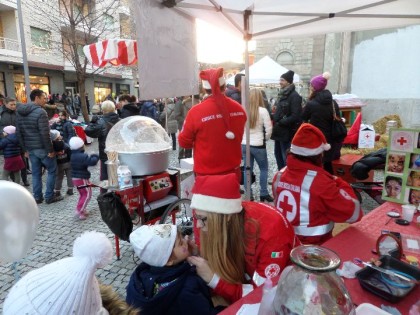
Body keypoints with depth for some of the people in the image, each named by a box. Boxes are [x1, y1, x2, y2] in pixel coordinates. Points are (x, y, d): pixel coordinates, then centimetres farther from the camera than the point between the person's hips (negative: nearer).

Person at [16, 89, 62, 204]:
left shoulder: (20, 112, 10)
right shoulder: (40, 112, -16)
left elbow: (18, 133, 13)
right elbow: (45, 134, -21)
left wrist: (25, 148, 18)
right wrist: (50, 149, -15)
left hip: (30, 148, 7)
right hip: (42, 148, -7)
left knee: (36, 173, 15)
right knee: (52, 170, 6)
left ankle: (37, 197, 20)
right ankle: (49, 196, 9)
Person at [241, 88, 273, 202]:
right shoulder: (263, 111, -10)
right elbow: (269, 129, -8)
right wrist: (265, 139, 10)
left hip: (244, 145, 3)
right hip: (258, 145, -3)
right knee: (264, 169, 15)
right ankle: (264, 194, 18)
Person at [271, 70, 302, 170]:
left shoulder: (294, 96, -14)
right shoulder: (282, 94, 13)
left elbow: (295, 116, -20)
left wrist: (280, 123, -18)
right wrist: (274, 119, 6)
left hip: (287, 132, -9)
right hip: (279, 131, 9)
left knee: (286, 157, -1)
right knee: (278, 154, 17)